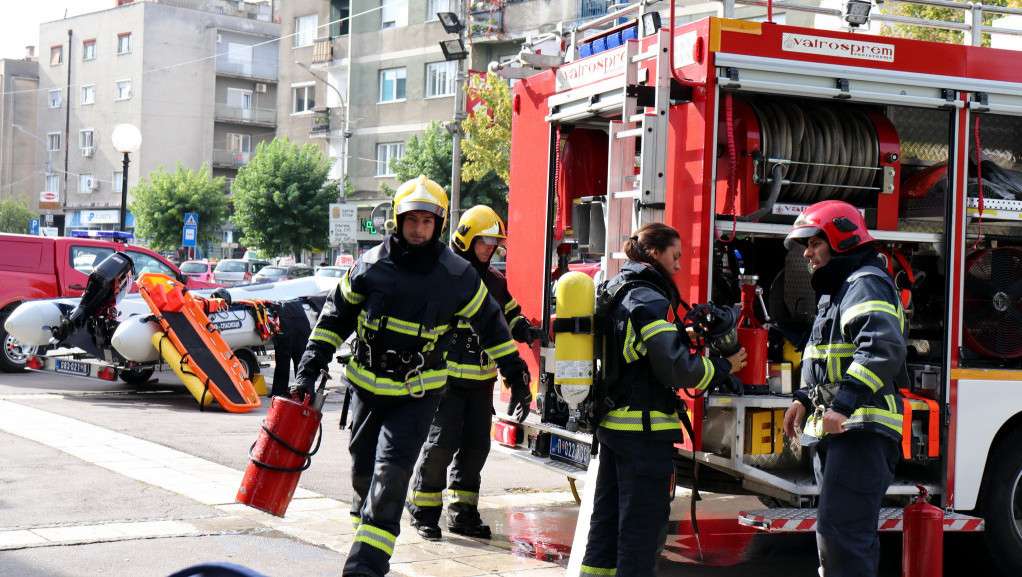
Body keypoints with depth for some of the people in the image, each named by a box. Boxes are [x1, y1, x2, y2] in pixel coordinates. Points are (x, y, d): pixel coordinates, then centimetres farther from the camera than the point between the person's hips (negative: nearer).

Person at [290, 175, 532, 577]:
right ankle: (364, 515, 43)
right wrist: (309, 371, 1)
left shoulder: (457, 276, -6)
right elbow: (335, 318, 7)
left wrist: (516, 377, 11)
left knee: (391, 472, -14)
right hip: (367, 385, 3)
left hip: (418, 393, -3)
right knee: (363, 470, 14)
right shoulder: (371, 266, -3)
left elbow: (490, 325, 8)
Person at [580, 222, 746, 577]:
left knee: (608, 519, 16)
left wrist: (684, 335, 15)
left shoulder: (616, 292, 13)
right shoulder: (649, 300, -16)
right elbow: (675, 368, -20)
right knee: (644, 523, -2)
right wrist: (724, 367, -7)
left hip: (612, 423, 10)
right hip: (644, 428, -10)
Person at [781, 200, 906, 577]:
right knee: (851, 532, 15)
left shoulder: (867, 284, -11)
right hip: (836, 431, 11)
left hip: (860, 431, -11)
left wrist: (844, 403, -32)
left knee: (839, 530, -17)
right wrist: (805, 399, 22)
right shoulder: (839, 289, 23)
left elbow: (884, 348, -27)